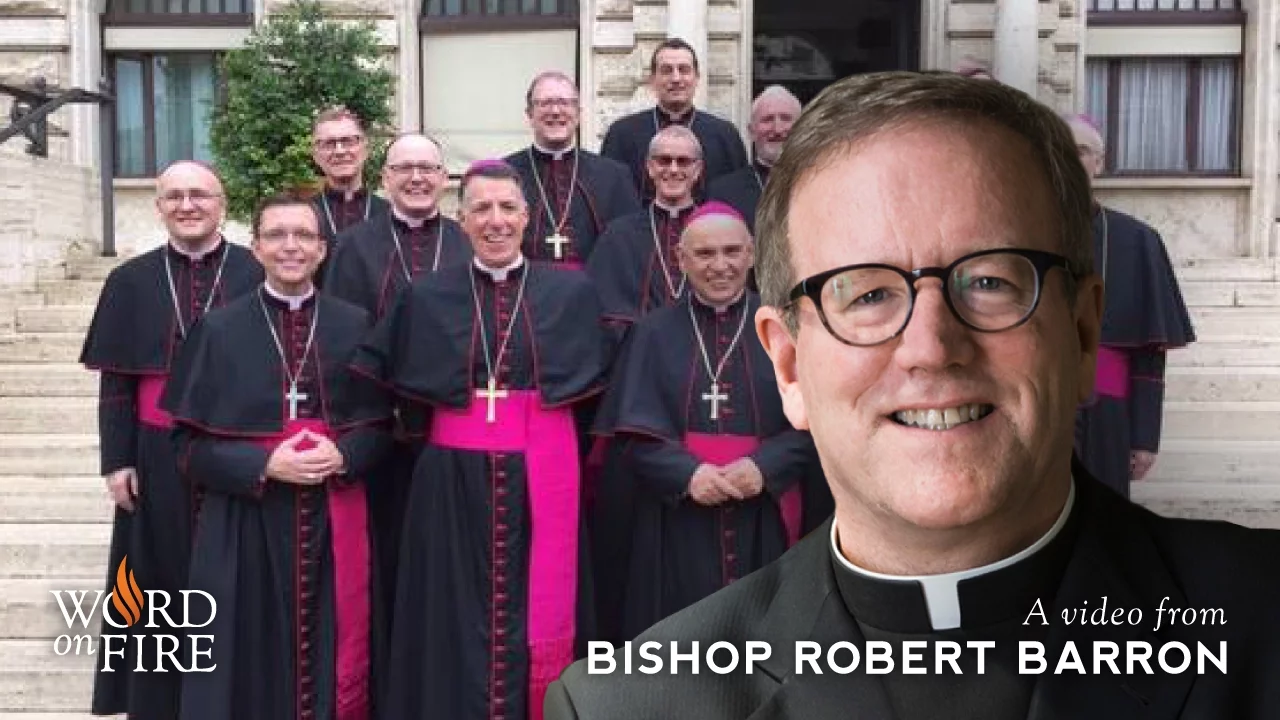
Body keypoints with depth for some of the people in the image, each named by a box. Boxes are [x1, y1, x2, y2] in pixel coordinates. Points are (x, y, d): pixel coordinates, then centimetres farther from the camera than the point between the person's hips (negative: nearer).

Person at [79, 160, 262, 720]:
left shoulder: (260, 274, -2)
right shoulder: (131, 281, 5)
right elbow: (115, 381, 5)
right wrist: (117, 460, -2)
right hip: (159, 457, 2)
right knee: (162, 585, 9)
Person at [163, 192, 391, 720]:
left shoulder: (354, 325, 5)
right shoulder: (219, 329, 1)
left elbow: (380, 425, 7)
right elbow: (190, 443, 0)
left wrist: (342, 455, -13)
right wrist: (263, 464, -16)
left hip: (335, 523, 1)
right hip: (246, 524, -1)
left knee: (331, 660, 6)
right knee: (254, 663, 6)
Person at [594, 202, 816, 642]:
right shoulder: (655, 333, 4)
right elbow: (636, 431, -2)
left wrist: (765, 467, -17)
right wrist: (687, 473, -18)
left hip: (762, 520, 0)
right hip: (678, 521, 0)